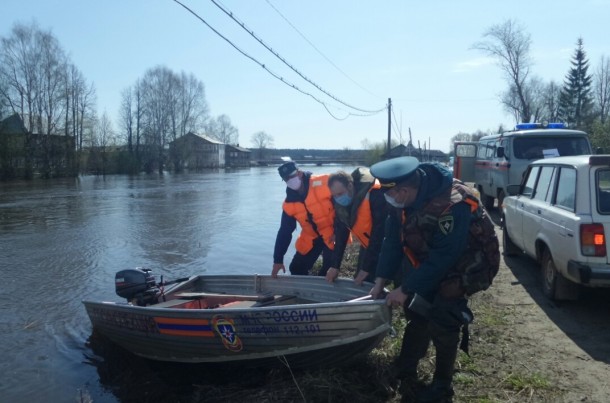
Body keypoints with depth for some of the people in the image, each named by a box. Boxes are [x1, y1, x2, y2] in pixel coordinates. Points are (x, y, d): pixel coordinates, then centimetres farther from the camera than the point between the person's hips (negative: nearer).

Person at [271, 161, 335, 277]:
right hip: (311, 238, 5)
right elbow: (284, 232, 0)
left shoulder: (324, 183, -20)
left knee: (328, 273, -11)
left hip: (333, 235, -5)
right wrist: (278, 260, -3)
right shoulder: (289, 204, -4)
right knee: (296, 269, 8)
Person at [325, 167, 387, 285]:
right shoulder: (340, 201, -8)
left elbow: (379, 233, -29)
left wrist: (366, 268, -25)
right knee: (359, 283, 6)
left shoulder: (374, 194, -31)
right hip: (368, 245, 7)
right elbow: (341, 232, -2)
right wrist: (335, 266, -6)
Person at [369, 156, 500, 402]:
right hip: (429, 261, 7)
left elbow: (442, 259, -32)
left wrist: (405, 289, -27)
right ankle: (404, 371, 26)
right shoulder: (406, 198, -14)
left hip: (465, 264, -7)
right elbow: (394, 239, -6)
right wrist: (381, 280, -9)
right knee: (417, 312, 10)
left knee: (442, 322, -7)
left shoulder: (452, 205, -36)